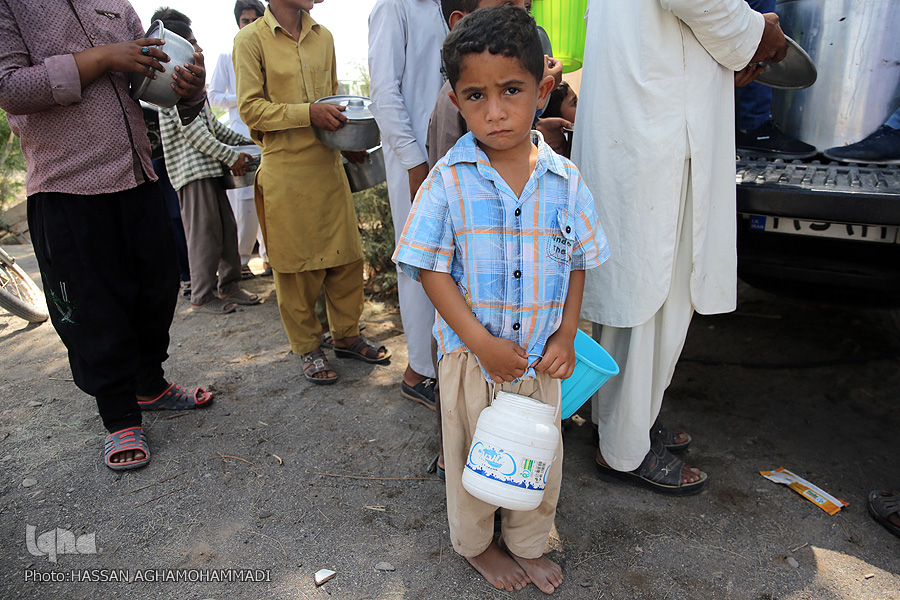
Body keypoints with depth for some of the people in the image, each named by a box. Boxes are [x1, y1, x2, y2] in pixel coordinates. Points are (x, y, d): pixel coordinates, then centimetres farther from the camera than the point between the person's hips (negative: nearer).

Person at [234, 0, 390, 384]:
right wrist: (308, 112, -19)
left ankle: (346, 335, 23)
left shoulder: (323, 36, 14)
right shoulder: (251, 39, -2)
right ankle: (307, 348, 18)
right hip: (285, 169, -5)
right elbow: (250, 108, -9)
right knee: (295, 265, 2)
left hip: (328, 164, 5)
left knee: (346, 255, 6)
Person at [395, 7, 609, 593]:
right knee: (475, 454, 17)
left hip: (541, 354, 3)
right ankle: (476, 543, 44)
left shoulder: (566, 180, -6)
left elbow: (578, 263, 3)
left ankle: (528, 544, 45)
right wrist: (479, 341, -17)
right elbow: (431, 269, -12)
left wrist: (566, 334, -6)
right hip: (470, 353, -2)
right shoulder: (449, 181, -13)